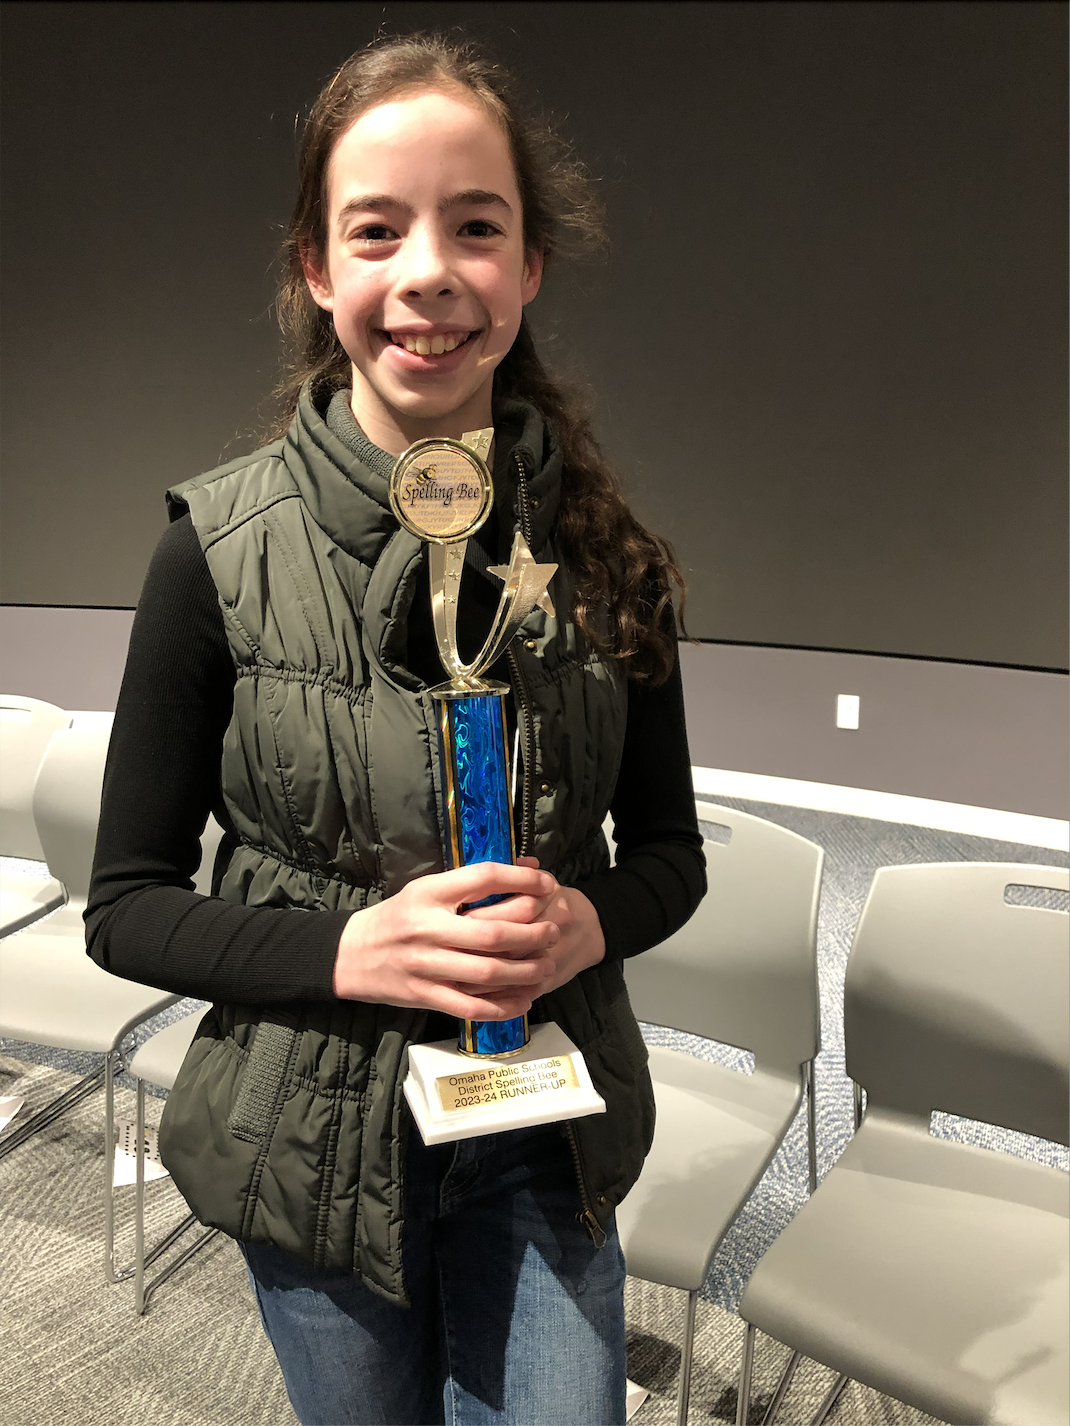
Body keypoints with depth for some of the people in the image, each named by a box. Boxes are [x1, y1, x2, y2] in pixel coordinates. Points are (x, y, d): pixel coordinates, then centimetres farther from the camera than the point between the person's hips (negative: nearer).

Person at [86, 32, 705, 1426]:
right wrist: (353, 947, -24)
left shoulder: (601, 549, -8)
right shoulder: (222, 550, -15)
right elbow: (127, 905, -9)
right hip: (315, 1143, 0)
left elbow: (670, 852, 1)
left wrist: (586, 923, -20)